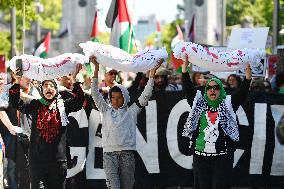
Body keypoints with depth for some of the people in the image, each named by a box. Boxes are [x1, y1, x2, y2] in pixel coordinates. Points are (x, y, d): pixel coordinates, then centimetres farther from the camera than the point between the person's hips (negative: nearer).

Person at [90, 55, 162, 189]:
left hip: (127, 154, 0)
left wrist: (151, 75, -3)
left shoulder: (131, 112, 11)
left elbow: (145, 96, 5)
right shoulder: (106, 111, 13)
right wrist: (96, 69, -1)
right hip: (109, 153, 0)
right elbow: (95, 93, 7)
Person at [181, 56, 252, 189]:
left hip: (223, 155, -2)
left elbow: (242, 92, -4)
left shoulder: (227, 104, 7)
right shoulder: (199, 103, 11)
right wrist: (185, 67, -6)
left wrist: (248, 75, -18)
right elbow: (188, 88, 4)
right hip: (201, 154, 2)